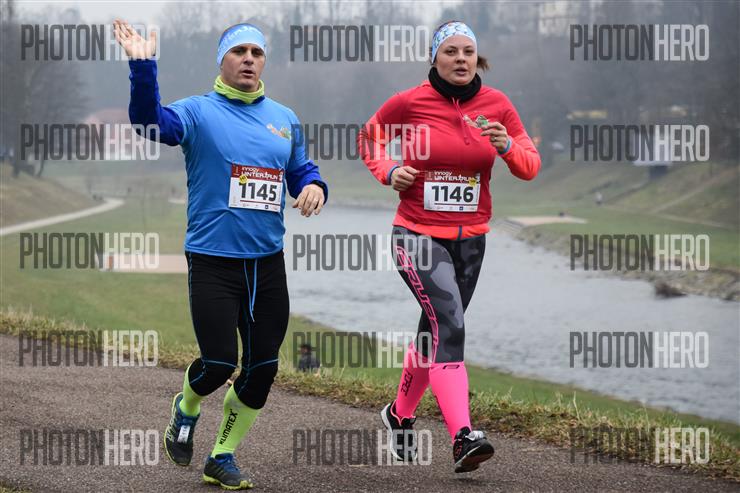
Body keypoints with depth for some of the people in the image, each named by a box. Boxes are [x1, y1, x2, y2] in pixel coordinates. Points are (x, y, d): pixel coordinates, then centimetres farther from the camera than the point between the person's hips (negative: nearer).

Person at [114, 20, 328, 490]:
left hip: (268, 263, 5)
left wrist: (314, 186, -2)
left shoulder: (284, 119, 12)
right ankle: (186, 408, 26)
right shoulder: (200, 112, -4)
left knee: (263, 368, 6)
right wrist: (143, 66, -37)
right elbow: (151, 120, -22)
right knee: (219, 364, -10)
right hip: (213, 261, -5)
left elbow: (302, 169, 22)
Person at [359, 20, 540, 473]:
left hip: (470, 239, 4)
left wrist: (508, 146, -19)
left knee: (436, 333, 16)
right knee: (448, 321, -22)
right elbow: (369, 138, 12)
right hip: (418, 234, -4)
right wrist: (388, 171, -6)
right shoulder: (409, 103, -6)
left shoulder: (497, 105, 1)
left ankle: (400, 415, 41)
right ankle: (463, 437, -30)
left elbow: (530, 167, 1)